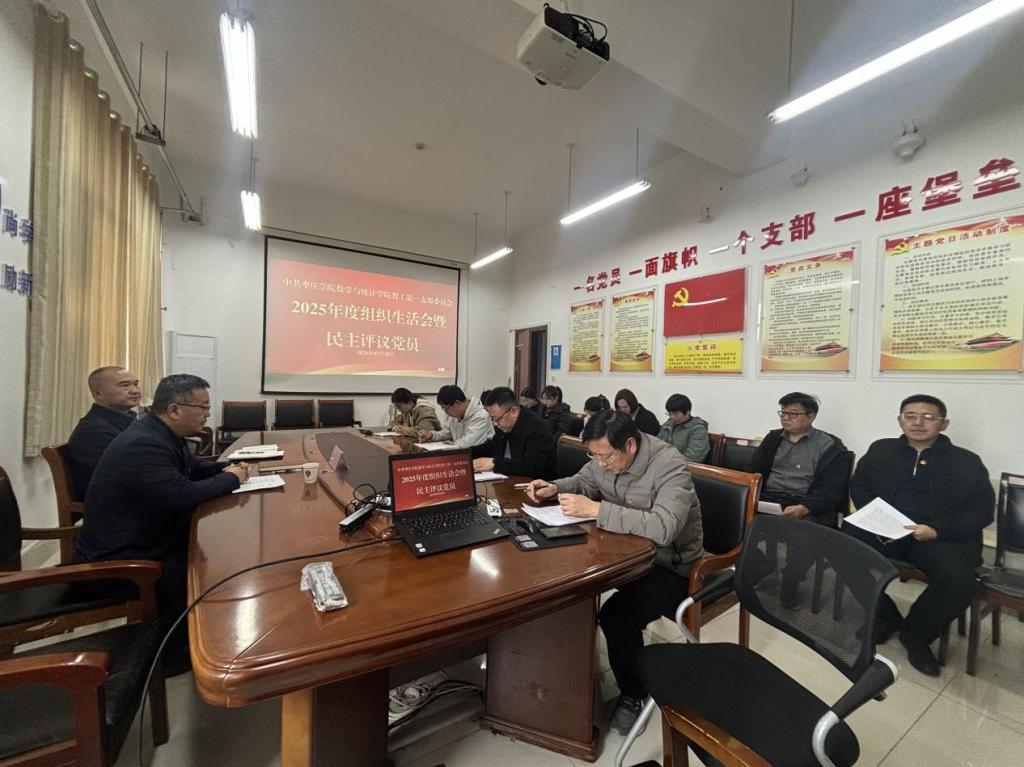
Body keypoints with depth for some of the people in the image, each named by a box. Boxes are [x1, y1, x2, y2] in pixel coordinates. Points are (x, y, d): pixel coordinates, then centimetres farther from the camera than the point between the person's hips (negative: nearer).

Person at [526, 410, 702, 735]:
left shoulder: (669, 466, -29)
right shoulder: (605, 457, -7)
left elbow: (663, 529, -43)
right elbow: (582, 482, 12)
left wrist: (595, 509, -41)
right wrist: (553, 488, -9)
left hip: (670, 564, -7)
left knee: (616, 615, -27)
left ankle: (633, 693, 5)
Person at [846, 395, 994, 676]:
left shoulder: (967, 462, 8)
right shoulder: (881, 449, 13)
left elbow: (982, 511, 2)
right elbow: (858, 486, 13)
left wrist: (936, 530, -15)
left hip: (943, 536, 0)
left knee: (959, 581, -30)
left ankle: (916, 634, 1)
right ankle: (885, 617, 1)